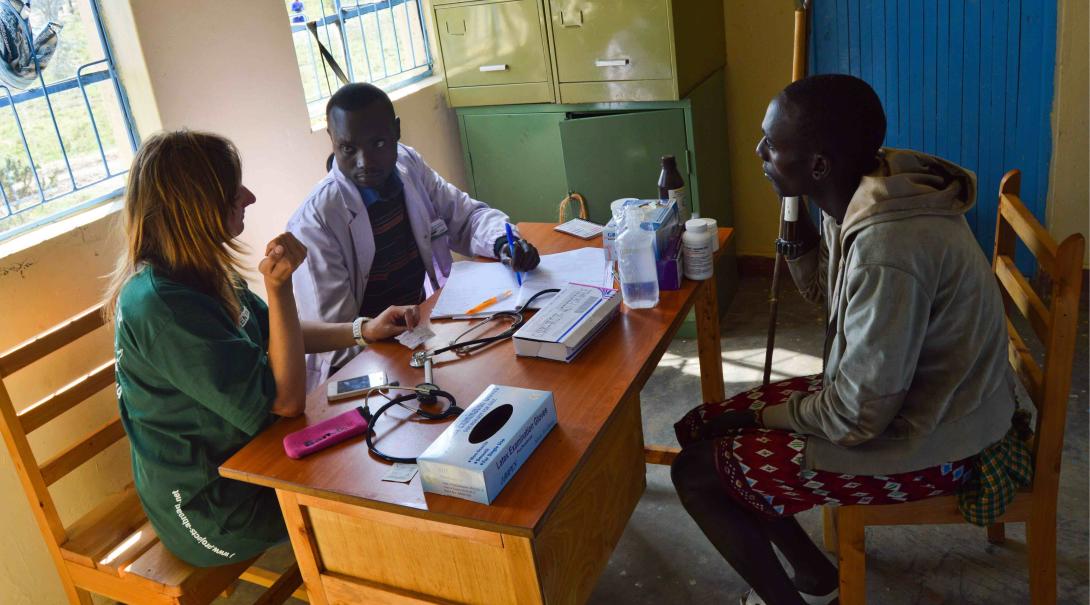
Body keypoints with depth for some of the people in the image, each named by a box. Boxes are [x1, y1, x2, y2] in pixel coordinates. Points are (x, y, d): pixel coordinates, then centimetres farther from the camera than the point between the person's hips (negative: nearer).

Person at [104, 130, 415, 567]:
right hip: (213, 512, -9)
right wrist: (279, 286, -32)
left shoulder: (197, 274, -1)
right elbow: (286, 399, -28)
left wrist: (363, 332, 3)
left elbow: (275, 335, 12)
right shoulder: (160, 305, -31)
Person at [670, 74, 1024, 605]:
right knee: (701, 428, 8)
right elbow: (821, 288, 12)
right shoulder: (862, 195, -5)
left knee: (696, 472, -9)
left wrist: (774, 413, -8)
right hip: (897, 396, 9)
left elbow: (857, 418, -27)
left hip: (928, 443, -9)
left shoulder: (888, 250, -33)